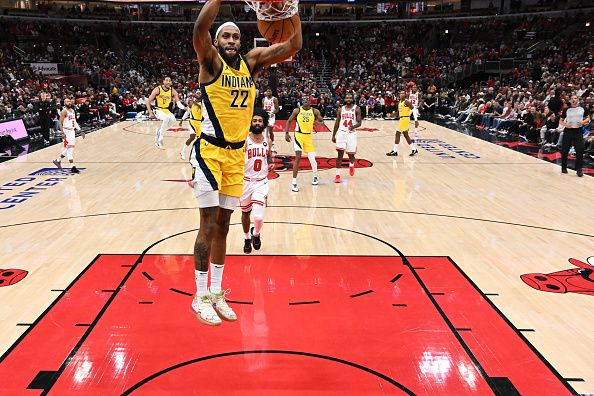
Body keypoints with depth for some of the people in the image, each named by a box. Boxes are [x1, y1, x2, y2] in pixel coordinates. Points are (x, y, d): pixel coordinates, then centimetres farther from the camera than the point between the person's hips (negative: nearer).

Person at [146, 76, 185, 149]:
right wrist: (150, 113, -17)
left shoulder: (173, 91, -4)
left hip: (166, 110, 4)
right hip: (157, 110, -4)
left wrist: (183, 107, -29)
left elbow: (178, 103, -7)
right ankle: (160, 140, -20)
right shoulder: (157, 89, -13)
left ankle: (159, 131, 3)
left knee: (173, 120, -25)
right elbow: (148, 101, -8)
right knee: (166, 117, -33)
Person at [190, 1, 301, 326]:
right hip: (210, 152, -5)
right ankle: (200, 297, 12)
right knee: (209, 226, -3)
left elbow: (293, 45, 1)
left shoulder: (252, 62, 9)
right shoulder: (210, 61, -3)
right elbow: (199, 28, -25)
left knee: (223, 226, 11)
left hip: (237, 154, 5)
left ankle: (216, 293, 24)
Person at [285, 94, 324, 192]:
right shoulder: (297, 110, -4)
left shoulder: (315, 111, -1)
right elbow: (289, 121, 5)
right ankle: (294, 182, -11)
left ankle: (315, 176, 35)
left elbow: (322, 121, 5)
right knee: (298, 157, -15)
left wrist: (319, 123, -19)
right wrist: (286, 133, -5)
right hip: (299, 135, -2)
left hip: (309, 136, 2)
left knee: (312, 159, 4)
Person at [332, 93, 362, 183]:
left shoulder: (356, 109, -1)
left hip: (352, 133, -1)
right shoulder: (340, 110, 8)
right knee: (340, 154, -9)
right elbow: (337, 123, 13)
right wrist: (333, 135, 11)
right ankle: (337, 175, -7)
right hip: (341, 133, 1)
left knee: (351, 154, 9)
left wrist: (354, 126, -28)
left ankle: (351, 165, 44)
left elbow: (359, 123, -6)